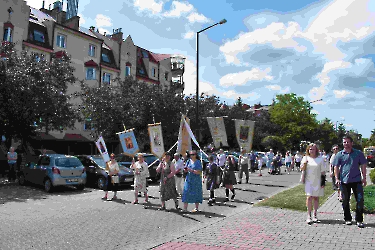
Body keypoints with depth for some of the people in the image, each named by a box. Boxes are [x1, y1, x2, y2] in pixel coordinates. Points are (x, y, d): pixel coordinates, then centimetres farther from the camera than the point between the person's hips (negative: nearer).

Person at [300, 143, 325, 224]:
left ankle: (315, 215, 17)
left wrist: (323, 181, 1)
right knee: (309, 197, -9)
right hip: (308, 181, -1)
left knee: (316, 198, 6)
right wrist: (305, 163, -15)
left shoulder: (320, 159, 4)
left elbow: (323, 171, 6)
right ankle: (309, 216, -6)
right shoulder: (305, 158, 5)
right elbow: (302, 169, 4)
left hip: (317, 181, 1)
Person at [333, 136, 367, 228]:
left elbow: (363, 166, 7)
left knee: (360, 200, -3)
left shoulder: (358, 153, 4)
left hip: (357, 180, 0)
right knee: (345, 201, 8)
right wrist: (337, 178, -4)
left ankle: (359, 220, 10)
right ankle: (347, 219, 22)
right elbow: (336, 167, 4)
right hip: (344, 181, 0)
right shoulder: (339, 154, 4)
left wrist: (364, 178, 2)